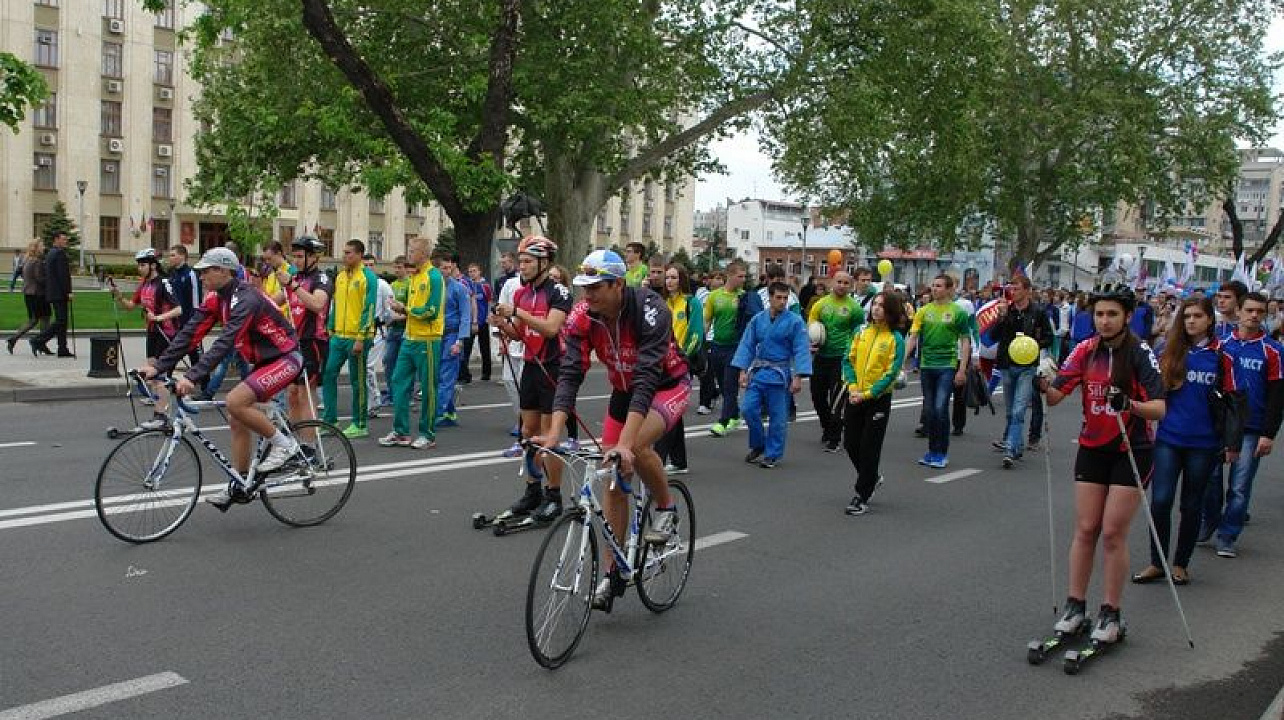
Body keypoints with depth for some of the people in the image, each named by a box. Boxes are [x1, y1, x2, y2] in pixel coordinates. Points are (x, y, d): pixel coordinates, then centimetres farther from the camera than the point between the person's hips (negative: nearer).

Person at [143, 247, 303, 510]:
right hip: (262, 362, 9)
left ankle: (283, 444, -8)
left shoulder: (246, 299, -25)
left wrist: (192, 377, -41)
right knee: (237, 419, 8)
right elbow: (190, 333, -1)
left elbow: (225, 343, -35)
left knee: (235, 402, -25)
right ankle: (240, 486, 18)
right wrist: (159, 367, -8)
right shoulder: (216, 299, 2)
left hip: (285, 359, -9)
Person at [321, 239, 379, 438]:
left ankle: (360, 425, 10)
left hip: (357, 338, -7)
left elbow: (369, 309, -14)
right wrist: (330, 330, 14)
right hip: (338, 337, 7)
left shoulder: (368, 277, -9)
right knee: (328, 375, 5)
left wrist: (361, 338, -18)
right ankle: (329, 420, 13)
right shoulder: (340, 277, 13)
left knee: (357, 382, 0)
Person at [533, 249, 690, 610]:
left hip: (668, 385, -5)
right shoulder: (582, 317, -19)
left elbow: (647, 377, -40)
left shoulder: (649, 309, -33)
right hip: (623, 389, 5)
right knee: (612, 477, 1)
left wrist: (625, 443, -49)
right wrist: (553, 433, -38)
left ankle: (665, 508, -3)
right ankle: (612, 572, 12)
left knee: (637, 446, -33)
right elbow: (570, 374, -24)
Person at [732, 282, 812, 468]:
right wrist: (743, 371, 0)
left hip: (780, 374, -3)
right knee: (748, 409, -1)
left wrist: (798, 377, -15)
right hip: (758, 372, 3)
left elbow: (801, 351, -9)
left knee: (778, 417, 3)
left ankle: (772, 455, 16)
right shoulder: (757, 319, 3)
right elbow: (747, 345, 7)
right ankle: (758, 445, 21)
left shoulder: (795, 321, -7)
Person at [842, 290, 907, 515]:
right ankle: (871, 478, 36)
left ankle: (862, 498, 9)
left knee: (869, 448, -1)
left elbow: (891, 373, -12)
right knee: (850, 444, 10)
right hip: (854, 397, 5)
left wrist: (867, 394, -16)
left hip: (879, 398, -5)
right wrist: (853, 387, -8)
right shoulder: (862, 332, 5)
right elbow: (848, 360, 5)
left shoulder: (895, 338, -9)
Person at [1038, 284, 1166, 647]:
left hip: (1132, 450, -4)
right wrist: (1044, 385, -27)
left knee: (1113, 533, -3)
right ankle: (1075, 606, 16)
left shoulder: (1141, 352, -13)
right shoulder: (1086, 350, -1)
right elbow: (1057, 395, -6)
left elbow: (1159, 408, -20)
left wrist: (1130, 404, -39)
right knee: (1085, 529, 6)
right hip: (1092, 448, 4)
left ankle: (1110, 615, 10)